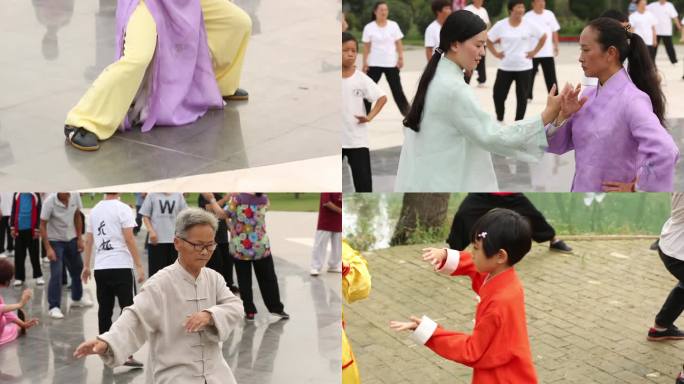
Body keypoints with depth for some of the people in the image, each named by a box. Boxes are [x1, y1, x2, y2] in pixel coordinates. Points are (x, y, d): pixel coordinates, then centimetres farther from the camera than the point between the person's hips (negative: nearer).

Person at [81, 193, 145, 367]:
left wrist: (86, 266, 23)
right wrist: (139, 266, -9)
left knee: (104, 309, 11)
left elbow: (88, 240, 15)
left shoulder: (95, 210, 10)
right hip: (121, 267, -6)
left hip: (100, 267, 6)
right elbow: (129, 239, -13)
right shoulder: (122, 209, -8)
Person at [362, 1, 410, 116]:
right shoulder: (369, 27, -2)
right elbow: (366, 47, 1)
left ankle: (407, 112, 10)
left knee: (397, 88, 4)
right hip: (374, 64, 0)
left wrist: (401, 58, -7)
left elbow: (398, 44, 3)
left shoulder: (393, 25, 0)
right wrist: (365, 63, -4)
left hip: (391, 63, 1)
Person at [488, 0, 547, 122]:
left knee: (522, 97, 6)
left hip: (524, 67, 0)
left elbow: (543, 37, 7)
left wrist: (534, 52, 1)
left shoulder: (529, 25, -5)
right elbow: (489, 40, 6)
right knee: (498, 94, 2)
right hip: (505, 67, 0)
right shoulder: (501, 25, -5)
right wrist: (496, 53, -2)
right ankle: (499, 120, 23)